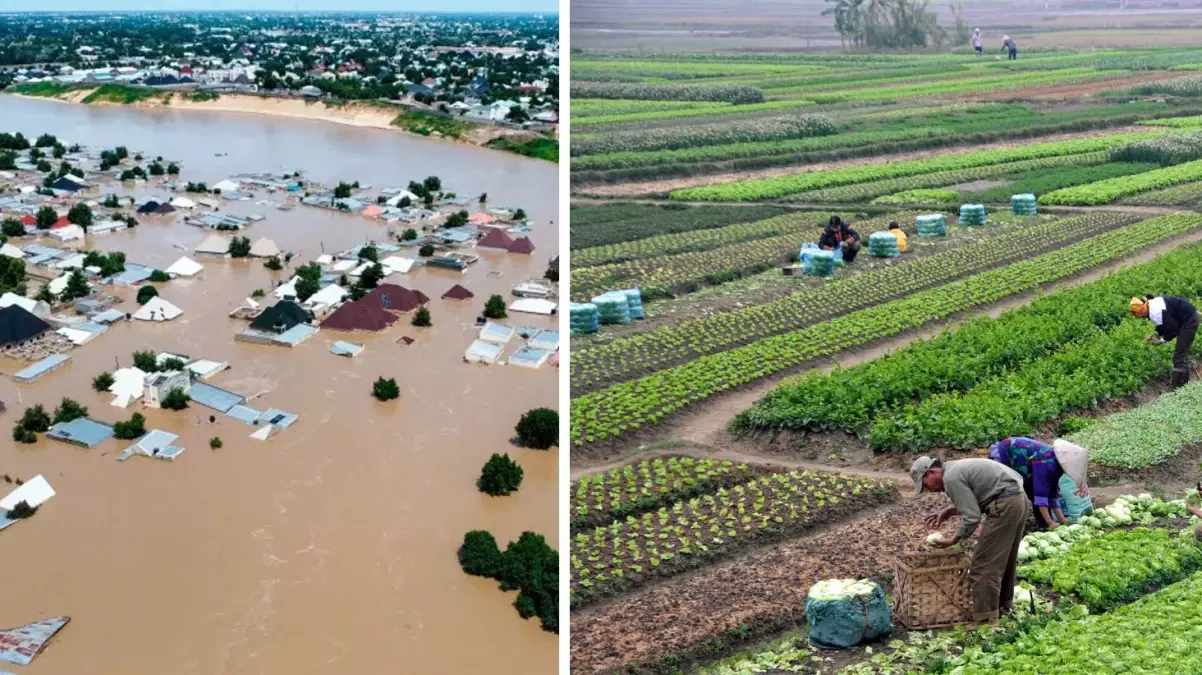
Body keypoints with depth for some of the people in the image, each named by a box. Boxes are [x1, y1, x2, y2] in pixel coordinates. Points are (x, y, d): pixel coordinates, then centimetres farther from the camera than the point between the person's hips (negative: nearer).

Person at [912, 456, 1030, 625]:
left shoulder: (951, 478, -12)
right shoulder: (956, 468, 18)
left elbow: (972, 518, -14)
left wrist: (954, 541, -2)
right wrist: (948, 512, 19)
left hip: (1006, 506, -10)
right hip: (1019, 499, 10)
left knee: (984, 564, -5)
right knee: (1004, 559, 22)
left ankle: (985, 618, -5)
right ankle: (1003, 603, 34)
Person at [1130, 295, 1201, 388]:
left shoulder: (1156, 311, -28)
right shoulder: (1153, 304, 4)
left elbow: (1172, 327, -23)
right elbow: (1165, 323, 18)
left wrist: (1162, 340, -10)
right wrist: (1156, 334, 6)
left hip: (1189, 320, -10)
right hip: (1189, 317, 10)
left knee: (1179, 355, -8)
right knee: (1182, 353, 20)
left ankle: (1177, 387, -4)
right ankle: (1184, 381, 31)